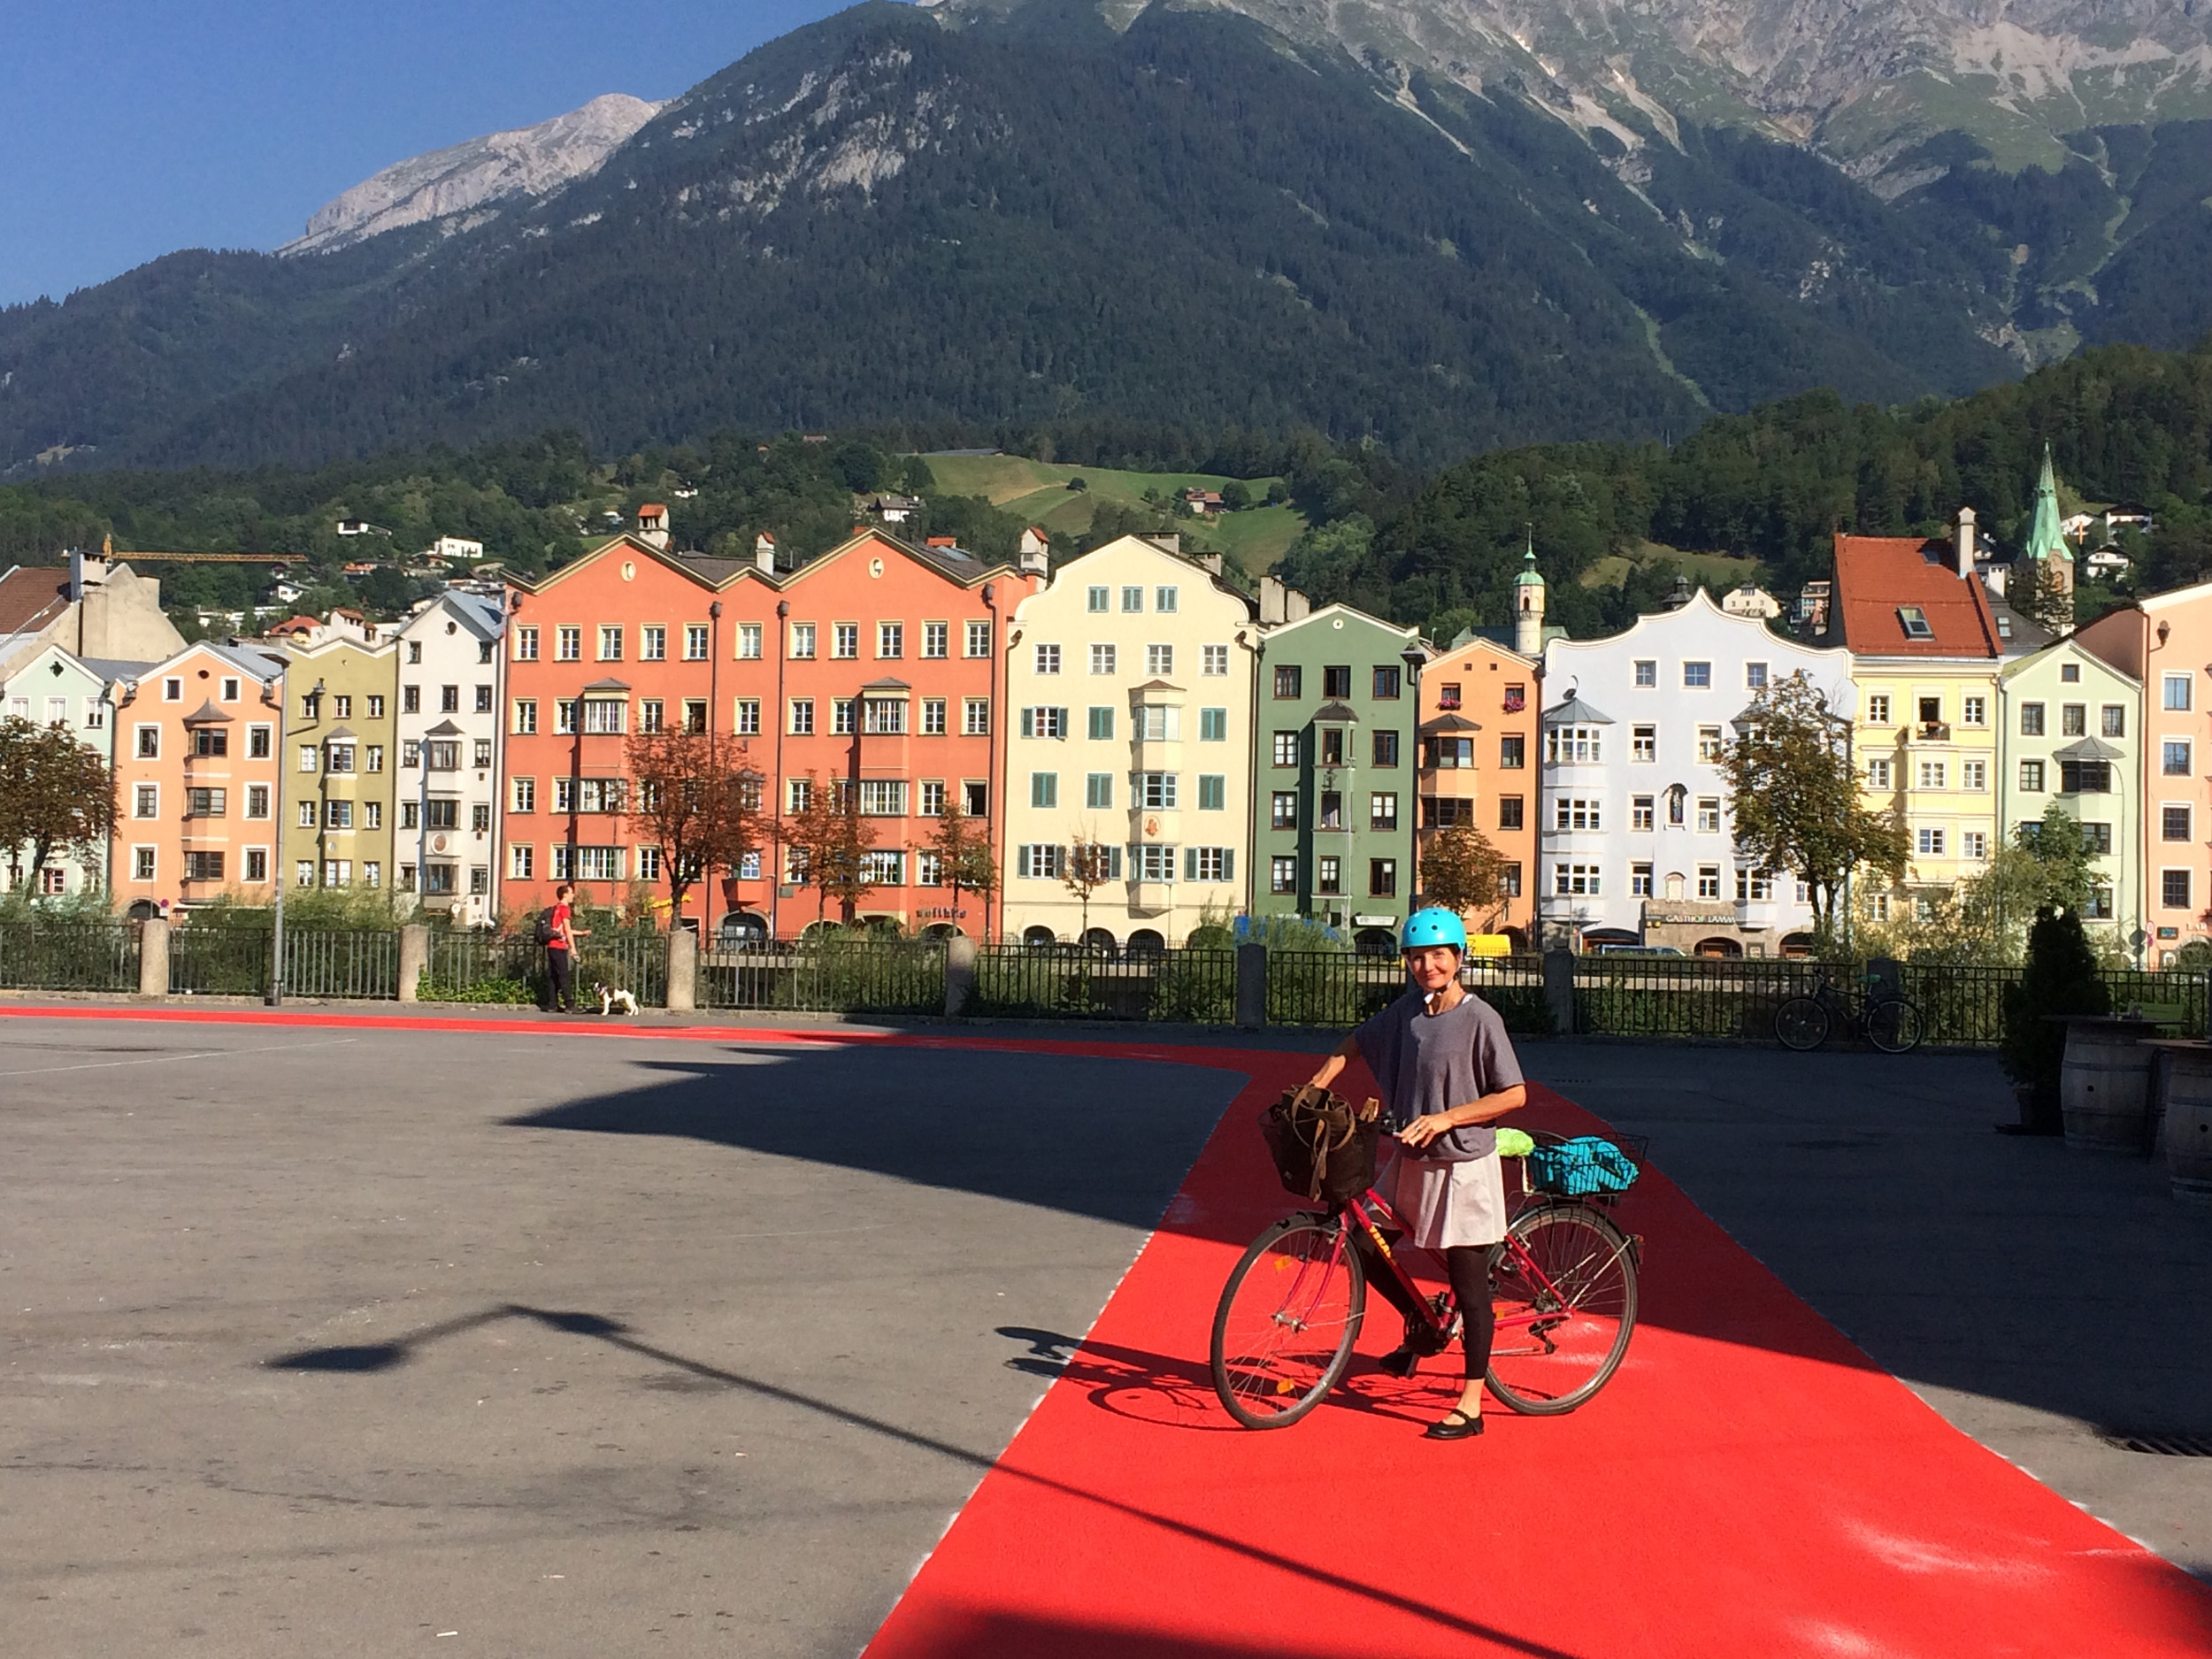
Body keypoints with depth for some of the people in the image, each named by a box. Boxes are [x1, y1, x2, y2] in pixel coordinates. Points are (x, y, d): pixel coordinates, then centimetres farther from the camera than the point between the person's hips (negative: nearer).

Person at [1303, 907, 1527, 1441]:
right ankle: (1421, 1326, 31)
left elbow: (1514, 1095, -13)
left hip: (1464, 1166, -7)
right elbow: (1357, 1044, 18)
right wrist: (1315, 1088, 5)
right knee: (1363, 1244, 7)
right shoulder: (1407, 1010, 3)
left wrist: (1447, 1118, -21)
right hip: (1410, 1161, 7)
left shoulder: (1480, 1019, -14)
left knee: (1468, 1285, 0)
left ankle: (1470, 1407, 10)